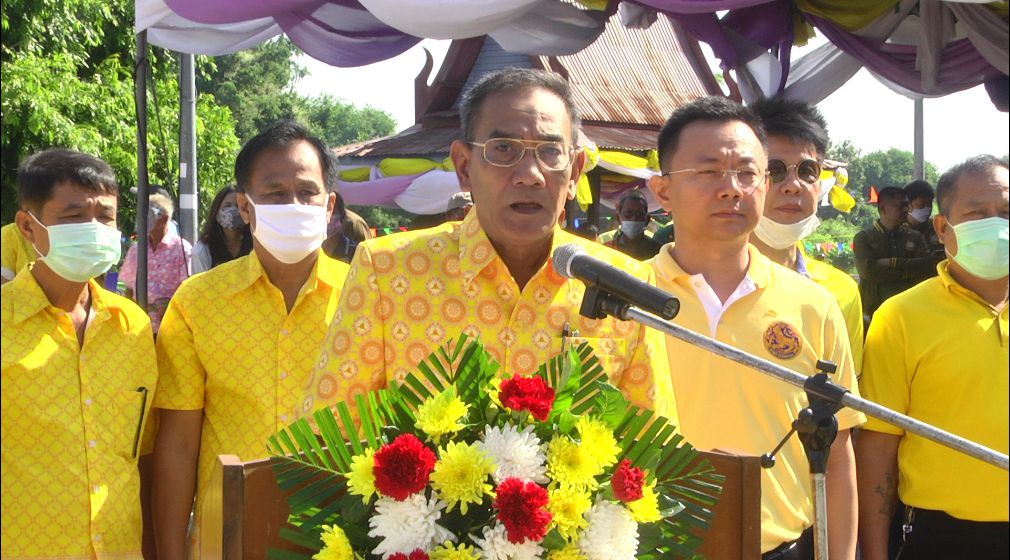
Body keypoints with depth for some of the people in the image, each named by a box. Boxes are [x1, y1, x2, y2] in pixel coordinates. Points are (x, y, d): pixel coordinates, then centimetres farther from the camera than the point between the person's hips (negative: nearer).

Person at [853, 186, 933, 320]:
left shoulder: (915, 237, 15)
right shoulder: (863, 238, 4)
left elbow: (927, 264, -1)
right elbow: (868, 270, -11)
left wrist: (893, 262, -8)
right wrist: (906, 273, -6)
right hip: (874, 311, -2)